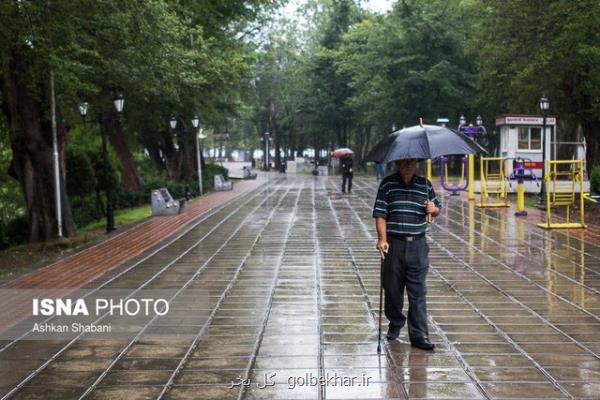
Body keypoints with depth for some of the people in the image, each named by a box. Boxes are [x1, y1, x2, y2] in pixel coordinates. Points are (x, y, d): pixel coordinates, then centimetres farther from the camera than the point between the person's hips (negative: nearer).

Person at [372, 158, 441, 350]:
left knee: (418, 292, -1)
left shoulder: (425, 184, 9)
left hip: (418, 244, 1)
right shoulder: (387, 184, 1)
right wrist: (382, 239, -16)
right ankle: (395, 323, 33)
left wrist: (433, 209, -6)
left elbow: (437, 207, 19)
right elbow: (380, 214, -5)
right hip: (394, 244, -1)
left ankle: (419, 335, 2)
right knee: (392, 289, 9)